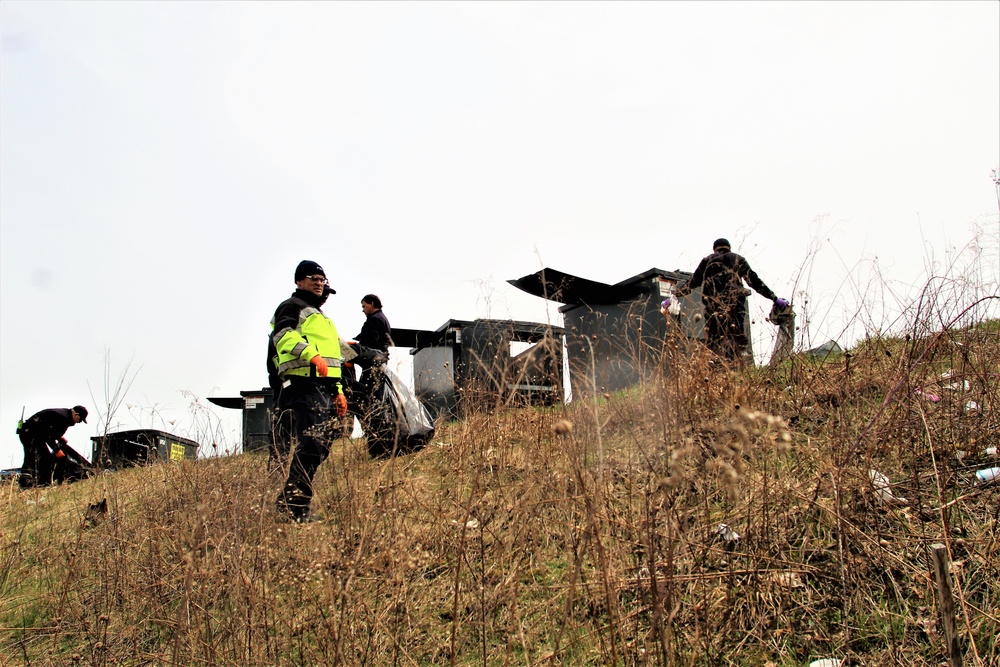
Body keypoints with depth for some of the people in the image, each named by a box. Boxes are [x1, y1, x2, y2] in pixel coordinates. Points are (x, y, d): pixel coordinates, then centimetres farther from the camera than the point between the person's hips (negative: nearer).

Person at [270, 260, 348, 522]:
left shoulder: (319, 315, 33)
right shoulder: (292, 306, 4)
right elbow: (283, 335, -17)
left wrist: (338, 390, 28)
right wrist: (311, 354, -31)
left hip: (324, 387, 10)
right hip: (305, 385, -10)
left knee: (321, 447, 6)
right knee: (310, 446, -18)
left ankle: (291, 502, 10)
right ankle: (292, 506, -19)